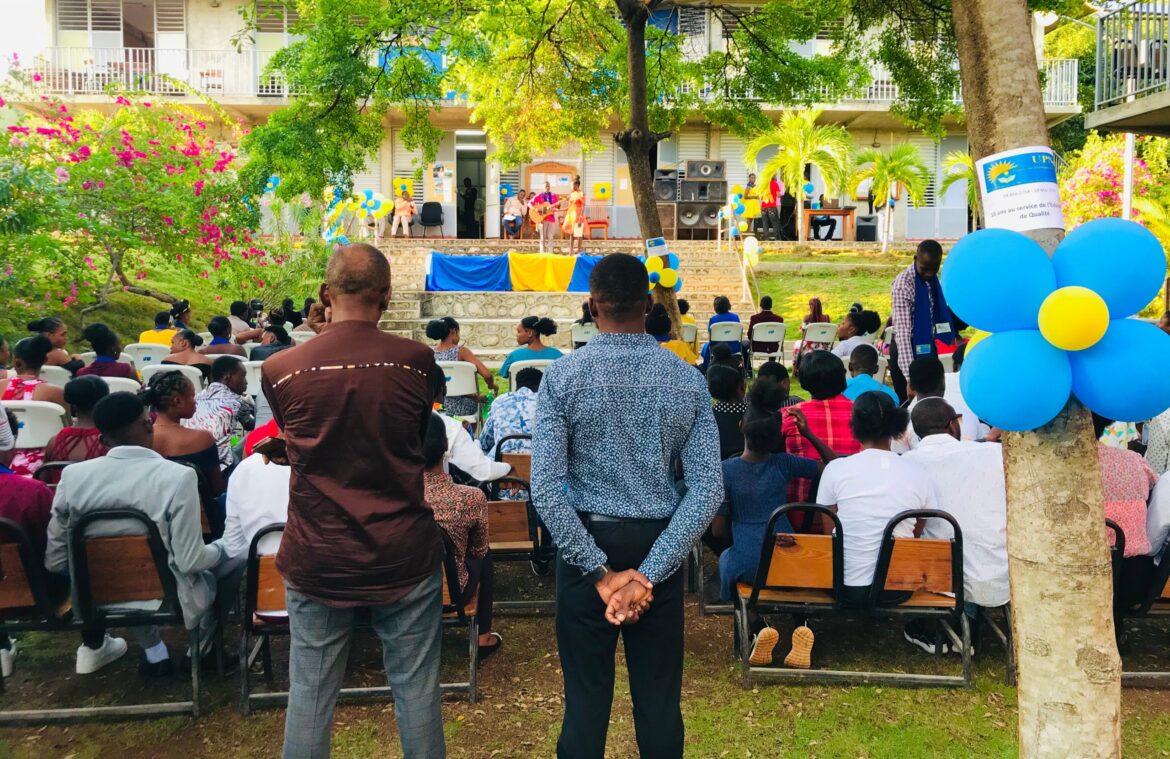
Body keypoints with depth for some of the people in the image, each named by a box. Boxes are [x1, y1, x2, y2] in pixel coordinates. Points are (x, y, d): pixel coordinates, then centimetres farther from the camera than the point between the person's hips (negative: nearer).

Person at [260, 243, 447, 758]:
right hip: (404, 557, -1)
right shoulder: (417, 361, -10)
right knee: (416, 690, 12)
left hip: (316, 561, 1)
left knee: (310, 695, 14)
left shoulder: (279, 370, -8)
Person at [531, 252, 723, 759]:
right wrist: (649, 573, -13)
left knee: (586, 697, 10)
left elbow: (545, 488, -17)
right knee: (659, 698, 14)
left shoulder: (563, 377, -10)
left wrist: (599, 571, -13)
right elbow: (708, 490, -11)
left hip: (587, 546, -1)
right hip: (659, 546, 2)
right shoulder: (687, 381, -4)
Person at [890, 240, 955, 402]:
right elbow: (903, 332, -30)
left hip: (928, 345, 7)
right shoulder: (903, 285, -24)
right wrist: (909, 375, -37)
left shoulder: (932, 278, -1)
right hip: (908, 348, -7)